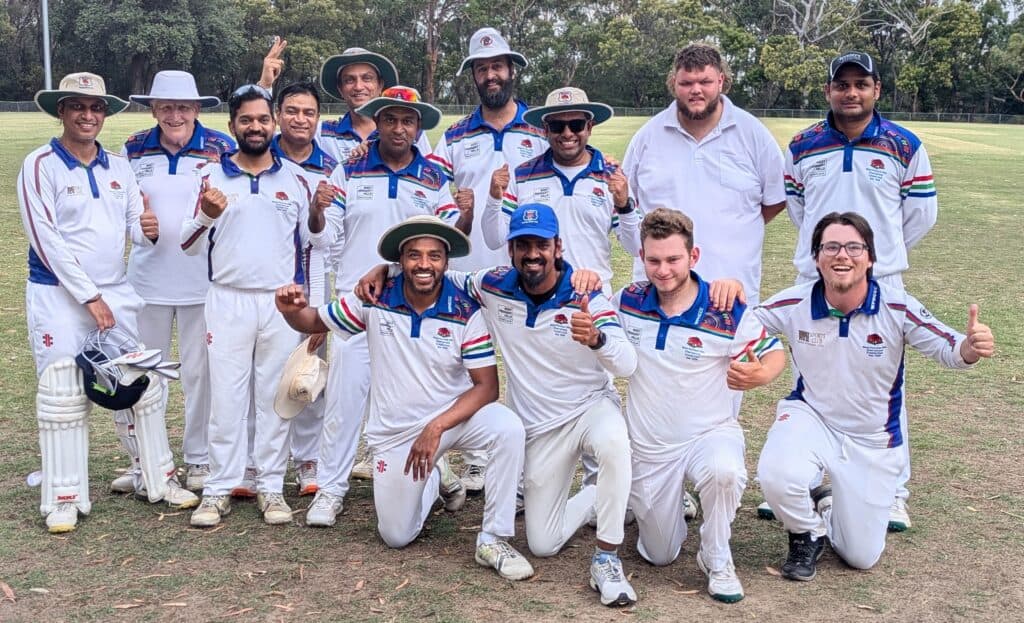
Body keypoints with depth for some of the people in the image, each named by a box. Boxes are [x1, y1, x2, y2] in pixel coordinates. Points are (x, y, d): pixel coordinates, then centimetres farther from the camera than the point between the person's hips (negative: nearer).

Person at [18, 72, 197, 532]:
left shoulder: (119, 168, 10)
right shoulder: (40, 165, -6)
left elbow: (135, 226, 8)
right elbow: (47, 240, -13)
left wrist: (148, 230, -18)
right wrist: (90, 296, -16)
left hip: (117, 293, 5)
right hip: (59, 295, -5)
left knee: (141, 387, 7)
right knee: (63, 397, -1)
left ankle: (156, 478, 21)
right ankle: (64, 498, 9)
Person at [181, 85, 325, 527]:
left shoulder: (295, 177, 6)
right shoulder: (213, 176, 5)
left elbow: (317, 241, 7)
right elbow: (189, 245, 4)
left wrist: (317, 212, -13)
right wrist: (206, 215, -15)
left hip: (282, 302, 0)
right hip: (228, 302, 0)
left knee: (274, 396, 6)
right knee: (226, 397, 2)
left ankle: (271, 486, 15)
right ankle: (219, 489, 11)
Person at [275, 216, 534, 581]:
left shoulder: (466, 313, -16)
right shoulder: (375, 299, -12)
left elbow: (487, 386, -17)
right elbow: (315, 323, -1)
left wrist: (436, 428, -28)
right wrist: (291, 310, -26)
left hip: (454, 413, -1)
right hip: (395, 430, 2)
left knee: (509, 428, -34)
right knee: (396, 537, 7)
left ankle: (494, 540, -18)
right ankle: (433, 480, 40)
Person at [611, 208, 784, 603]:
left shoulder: (728, 312, -17)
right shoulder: (627, 302, -8)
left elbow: (775, 353, -5)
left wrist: (759, 375, -30)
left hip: (711, 432, -3)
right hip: (648, 446, 3)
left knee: (723, 471, -40)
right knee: (659, 556, 12)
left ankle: (717, 561, -11)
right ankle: (669, 500, 47)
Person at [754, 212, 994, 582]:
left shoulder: (898, 309, -20)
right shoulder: (794, 305, -16)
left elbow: (948, 348, -14)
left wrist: (972, 346, -39)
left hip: (873, 440, 1)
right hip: (810, 418, 0)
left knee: (861, 558, 6)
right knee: (777, 477, -35)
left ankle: (831, 507, 44)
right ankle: (807, 533, 3)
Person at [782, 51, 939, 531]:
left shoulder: (904, 146, -1)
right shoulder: (803, 146, 4)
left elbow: (921, 211, 6)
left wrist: (882, 251, 11)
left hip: (880, 283, -2)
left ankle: (893, 493, 11)